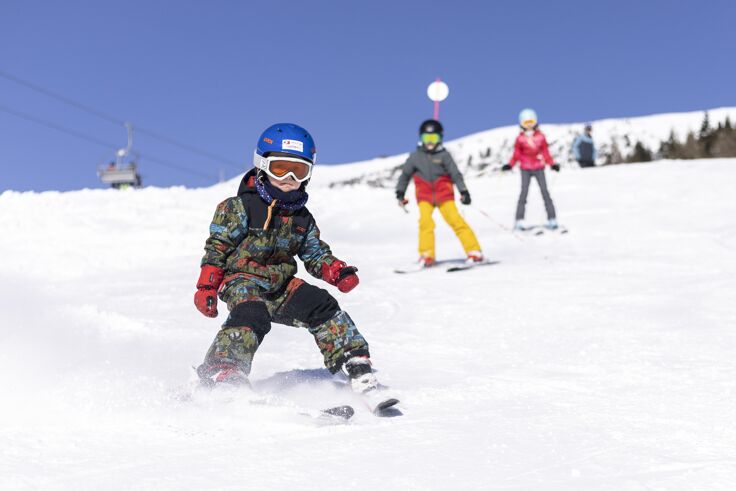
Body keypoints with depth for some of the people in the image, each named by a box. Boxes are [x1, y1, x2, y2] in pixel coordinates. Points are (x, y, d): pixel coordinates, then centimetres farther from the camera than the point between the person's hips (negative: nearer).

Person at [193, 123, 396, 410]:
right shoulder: (240, 207, -4)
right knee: (252, 317, -33)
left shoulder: (302, 217, 12)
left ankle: (356, 367, -15)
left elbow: (315, 254, 17)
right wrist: (206, 287, -12)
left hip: (282, 286, 5)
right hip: (243, 281, -5)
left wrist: (337, 272, -4)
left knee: (321, 306, -14)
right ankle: (221, 376, -38)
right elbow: (217, 247, -4)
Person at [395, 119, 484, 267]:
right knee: (425, 221, -20)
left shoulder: (444, 155, -1)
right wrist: (400, 193, 15)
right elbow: (405, 175, 16)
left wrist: (464, 191, -9)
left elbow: (455, 174, -2)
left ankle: (474, 251, -7)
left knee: (455, 220, -11)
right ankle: (426, 255, -13)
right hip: (425, 196, 1)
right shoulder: (415, 157, 5)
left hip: (444, 194, -1)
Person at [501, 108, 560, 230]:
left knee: (545, 192, -4)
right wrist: (509, 165, -11)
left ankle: (552, 219, -1)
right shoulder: (520, 139, 0)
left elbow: (546, 153, 7)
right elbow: (516, 155, 3)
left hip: (539, 168, 1)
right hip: (525, 169, -1)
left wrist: (552, 164, -2)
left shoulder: (540, 137, 3)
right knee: (524, 192, -8)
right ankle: (519, 221, -9)